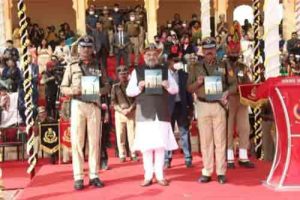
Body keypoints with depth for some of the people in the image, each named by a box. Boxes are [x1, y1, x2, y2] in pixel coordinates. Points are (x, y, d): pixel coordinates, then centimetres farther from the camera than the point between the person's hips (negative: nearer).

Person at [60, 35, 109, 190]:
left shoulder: (99, 67, 9)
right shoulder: (72, 66, 6)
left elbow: (106, 87, 7)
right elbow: (63, 88, 5)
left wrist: (99, 91, -14)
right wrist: (73, 90, -15)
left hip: (94, 106, 1)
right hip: (77, 105, -1)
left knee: (94, 141, 4)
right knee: (77, 141, -1)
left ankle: (94, 175, 12)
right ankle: (78, 177, 5)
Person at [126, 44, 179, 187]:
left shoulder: (165, 70, 12)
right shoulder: (137, 71, 8)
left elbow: (175, 89, 10)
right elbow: (129, 91, 4)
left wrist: (167, 86, -11)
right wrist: (139, 87, -14)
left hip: (162, 112, 1)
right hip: (144, 113, -1)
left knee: (160, 144, 2)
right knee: (146, 145, 0)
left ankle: (160, 175, 11)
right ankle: (148, 176, 9)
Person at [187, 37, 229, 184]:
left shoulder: (223, 66, 9)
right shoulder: (195, 67, 9)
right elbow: (189, 89, 7)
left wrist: (226, 93, -12)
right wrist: (198, 82, -12)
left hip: (218, 105, 0)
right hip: (203, 106, 0)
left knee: (220, 139, 0)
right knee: (205, 140, 3)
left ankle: (221, 172, 5)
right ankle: (207, 172, 9)